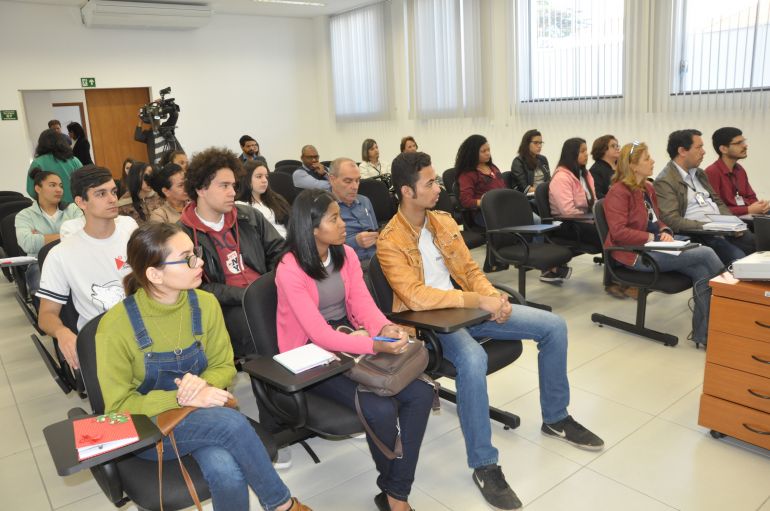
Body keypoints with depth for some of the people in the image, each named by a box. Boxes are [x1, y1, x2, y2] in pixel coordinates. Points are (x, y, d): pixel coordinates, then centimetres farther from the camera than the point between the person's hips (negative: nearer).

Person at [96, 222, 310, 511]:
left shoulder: (205, 303, -9)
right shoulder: (116, 326, -19)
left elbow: (224, 366, 3)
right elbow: (119, 406, -13)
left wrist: (203, 383, -21)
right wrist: (182, 398, -27)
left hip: (203, 413, 3)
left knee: (227, 473, -31)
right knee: (232, 422, -32)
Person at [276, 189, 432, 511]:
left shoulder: (346, 255, 3)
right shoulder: (290, 270, -19)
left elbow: (362, 303, -2)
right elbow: (320, 335, -25)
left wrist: (385, 328, -25)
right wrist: (377, 345, -36)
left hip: (350, 343, 6)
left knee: (421, 394, -14)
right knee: (381, 409, -26)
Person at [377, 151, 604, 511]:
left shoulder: (444, 221, 6)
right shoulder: (390, 241, -16)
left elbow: (469, 269, 10)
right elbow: (416, 297, -26)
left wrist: (493, 295, -11)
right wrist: (478, 300, -29)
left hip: (466, 306, 7)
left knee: (554, 326, 1)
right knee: (473, 359, -40)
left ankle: (556, 418, 20)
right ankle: (484, 465, -21)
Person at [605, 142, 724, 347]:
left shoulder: (648, 188, 16)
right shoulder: (618, 192, -10)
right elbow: (618, 232, -19)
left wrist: (666, 232, 1)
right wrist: (652, 238, -18)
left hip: (654, 248, 8)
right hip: (636, 254, -8)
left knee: (702, 272, -18)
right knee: (705, 253, -17)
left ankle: (703, 334, -11)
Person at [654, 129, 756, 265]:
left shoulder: (699, 173, 18)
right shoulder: (664, 181, -11)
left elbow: (717, 201, 21)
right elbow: (672, 221, -18)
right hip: (700, 237, -8)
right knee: (738, 258, -26)